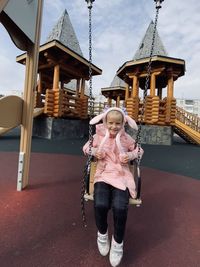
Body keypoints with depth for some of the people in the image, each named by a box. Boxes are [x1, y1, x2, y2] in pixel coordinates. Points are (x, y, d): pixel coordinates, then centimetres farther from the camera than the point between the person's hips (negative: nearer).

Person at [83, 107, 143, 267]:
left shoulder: (126, 139, 5)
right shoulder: (99, 136, 5)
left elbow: (139, 150, 18)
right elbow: (86, 147, 18)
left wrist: (131, 155, -3)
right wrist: (93, 151, -3)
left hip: (122, 176, 0)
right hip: (103, 175, 1)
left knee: (120, 208, -25)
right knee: (100, 205, -26)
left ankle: (118, 243, 9)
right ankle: (102, 234, 12)